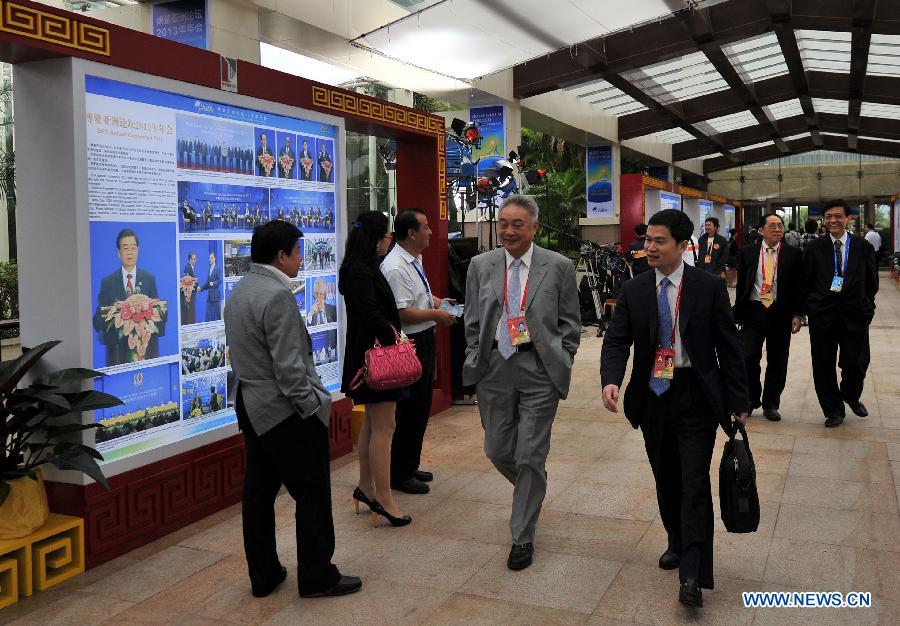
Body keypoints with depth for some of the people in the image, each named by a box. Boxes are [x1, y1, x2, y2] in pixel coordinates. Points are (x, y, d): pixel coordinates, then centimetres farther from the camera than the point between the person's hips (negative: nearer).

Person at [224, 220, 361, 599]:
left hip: (251, 407, 10)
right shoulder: (278, 294, -20)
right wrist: (314, 406, -13)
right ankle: (317, 577, 12)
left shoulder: (239, 291, 10)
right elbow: (289, 365, -23)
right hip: (285, 411, -10)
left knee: (259, 492, 14)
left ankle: (263, 576, 24)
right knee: (312, 494, 2)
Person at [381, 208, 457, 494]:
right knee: (411, 410, -2)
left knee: (421, 408, 18)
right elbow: (402, 314, -25)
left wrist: (433, 300, 10)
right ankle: (399, 475, 12)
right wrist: (437, 314, -16)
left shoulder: (415, 260, 11)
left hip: (424, 341, 10)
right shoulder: (395, 267, -21)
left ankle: (411, 467, 32)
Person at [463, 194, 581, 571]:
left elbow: (570, 322, 4)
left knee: (530, 456, 0)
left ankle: (522, 537, 16)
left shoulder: (558, 267, -1)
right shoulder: (481, 265, 6)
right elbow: (473, 322, 11)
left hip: (539, 368, -3)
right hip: (494, 367, 3)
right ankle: (531, 490, 43)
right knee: (498, 451, 10)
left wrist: (561, 364, -3)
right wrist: (475, 362, 6)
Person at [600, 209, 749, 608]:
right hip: (652, 396, 3)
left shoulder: (709, 287, -6)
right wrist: (610, 380, -23)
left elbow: (728, 347, -3)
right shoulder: (633, 291, 1)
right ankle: (677, 544, 37)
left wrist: (738, 402, -4)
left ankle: (693, 576, -2)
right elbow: (616, 341, -3)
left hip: (695, 396, -3)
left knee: (694, 484, -6)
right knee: (666, 480, 16)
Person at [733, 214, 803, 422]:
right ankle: (752, 398, 15)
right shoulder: (747, 252, 4)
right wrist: (739, 311, 4)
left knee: (777, 362, 8)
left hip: (781, 312, 0)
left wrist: (798, 314, -3)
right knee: (748, 358, -8)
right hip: (753, 311, 0)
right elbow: (741, 284, 7)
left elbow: (799, 286, 3)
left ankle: (770, 404, 23)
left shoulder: (793, 254, 2)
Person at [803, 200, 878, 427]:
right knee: (823, 366, 6)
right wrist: (809, 307, 1)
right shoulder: (815, 248, 2)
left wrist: (866, 306, 2)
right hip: (822, 313, 0)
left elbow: (871, 282, 9)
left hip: (854, 314, 0)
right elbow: (806, 282, 5)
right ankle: (833, 410, 24)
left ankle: (850, 396, 35)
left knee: (856, 364, 2)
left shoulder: (864, 247, 3)